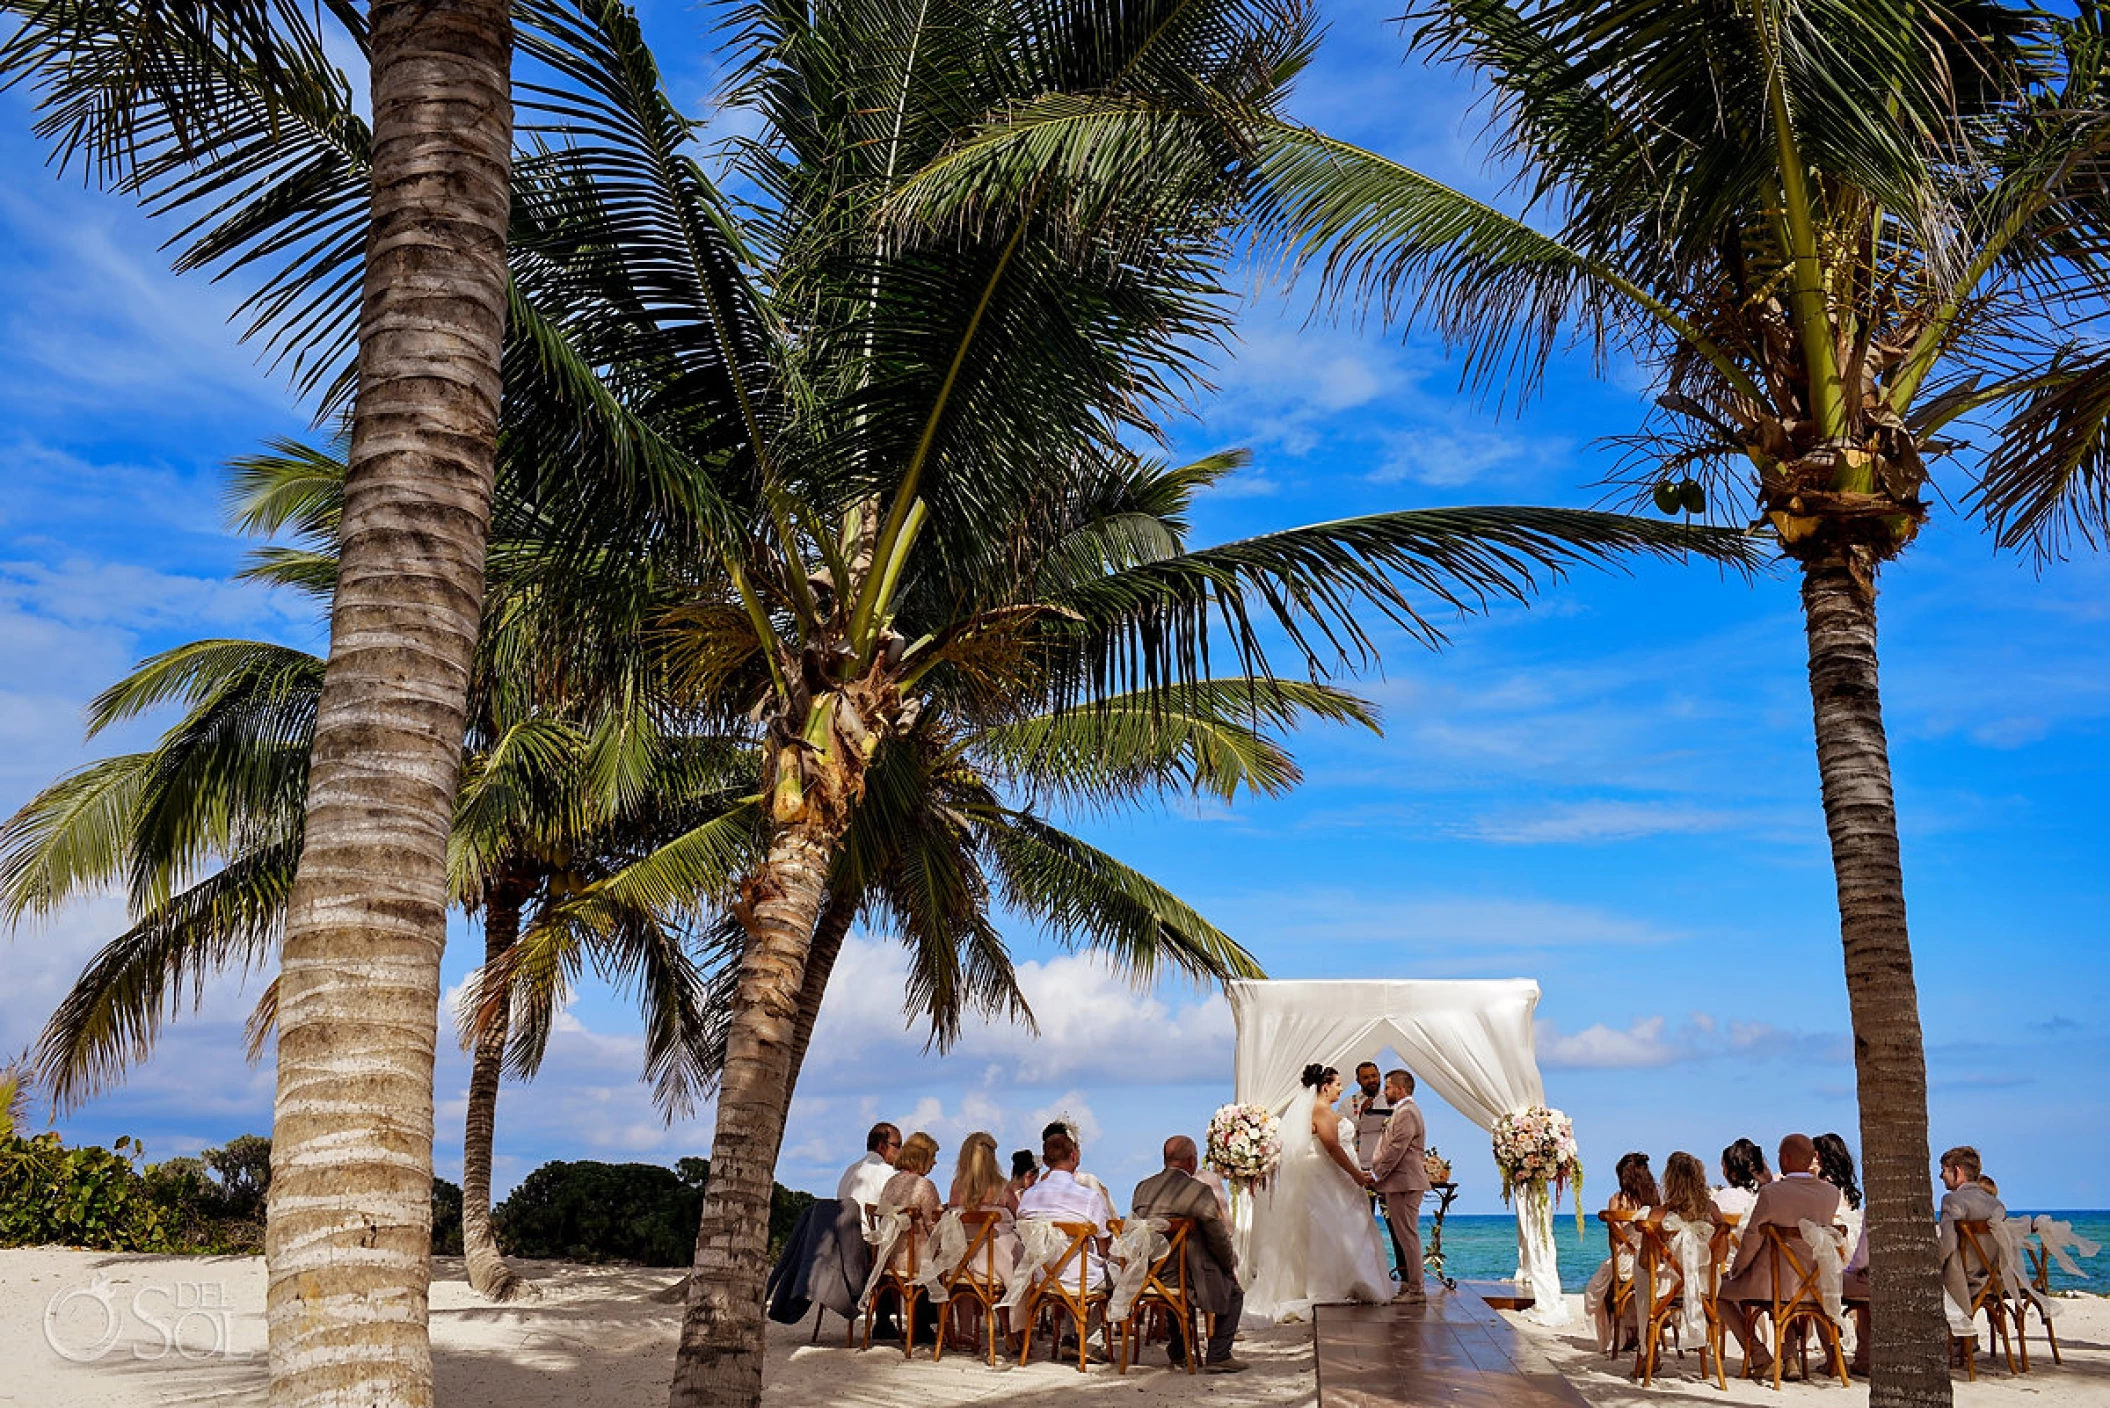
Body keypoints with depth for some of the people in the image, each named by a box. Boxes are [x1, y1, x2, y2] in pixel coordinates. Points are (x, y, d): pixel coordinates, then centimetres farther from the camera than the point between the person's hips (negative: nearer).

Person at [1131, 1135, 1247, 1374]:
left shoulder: (1142, 1188, 4)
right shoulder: (1199, 1191, -15)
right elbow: (1219, 1239, -8)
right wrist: (1231, 1266, 12)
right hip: (1187, 1280, -6)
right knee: (1233, 1290, 18)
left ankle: (1178, 1353, 40)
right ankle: (1217, 1356, 10)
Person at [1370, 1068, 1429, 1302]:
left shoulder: (1406, 1113, -15)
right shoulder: (1403, 1111, 20)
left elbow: (1396, 1149, -20)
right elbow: (1392, 1147, 23)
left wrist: (1376, 1174, -13)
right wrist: (1377, 1173, 15)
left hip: (1404, 1183, -11)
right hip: (1401, 1182, 11)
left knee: (1407, 1236, -6)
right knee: (1401, 1235, 14)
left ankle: (1416, 1289, -2)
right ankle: (1408, 1284, 19)